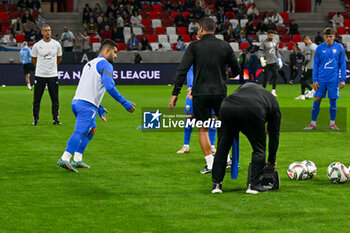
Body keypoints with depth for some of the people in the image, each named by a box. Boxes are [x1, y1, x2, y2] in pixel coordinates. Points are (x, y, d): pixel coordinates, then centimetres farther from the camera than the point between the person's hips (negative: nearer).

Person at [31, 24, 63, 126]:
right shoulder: (37, 45, -3)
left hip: (53, 75, 1)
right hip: (40, 75, -1)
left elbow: (59, 58, 18)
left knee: (55, 99, 2)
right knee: (37, 99, 1)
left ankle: (55, 119, 11)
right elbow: (33, 59, 11)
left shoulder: (56, 44, 2)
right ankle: (35, 119, 11)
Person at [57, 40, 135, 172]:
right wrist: (125, 103, -10)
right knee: (80, 133, -15)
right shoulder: (105, 64, -3)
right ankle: (64, 159, -27)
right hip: (87, 105, -9)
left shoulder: (90, 64, 27)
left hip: (76, 101, 9)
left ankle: (77, 160, 13)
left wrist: (100, 109, 31)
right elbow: (109, 87, -15)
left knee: (92, 130, 20)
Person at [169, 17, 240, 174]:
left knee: (203, 129, 7)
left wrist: (175, 94, -6)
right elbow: (236, 70, 9)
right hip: (220, 92, 2)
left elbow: (182, 71, -8)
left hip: (200, 94, -2)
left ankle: (210, 164, 4)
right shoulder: (225, 46, 4)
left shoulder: (194, 46, -3)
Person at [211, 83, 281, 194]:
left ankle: (216, 184, 20)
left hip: (227, 106, 3)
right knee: (259, 149, 17)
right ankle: (253, 185, 14)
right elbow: (274, 134, 34)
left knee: (222, 147, 17)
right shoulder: (274, 104, 32)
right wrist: (272, 160, 44)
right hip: (252, 112, -3)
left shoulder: (247, 86, 40)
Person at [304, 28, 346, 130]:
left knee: (333, 100, 3)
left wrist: (343, 80, -1)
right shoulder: (319, 48, 3)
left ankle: (332, 123, 14)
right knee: (317, 100, -1)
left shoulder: (339, 48, 2)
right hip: (321, 79, 1)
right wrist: (314, 80, -1)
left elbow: (343, 64, 5)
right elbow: (315, 65, 5)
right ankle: (313, 123, 5)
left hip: (334, 80, 0)